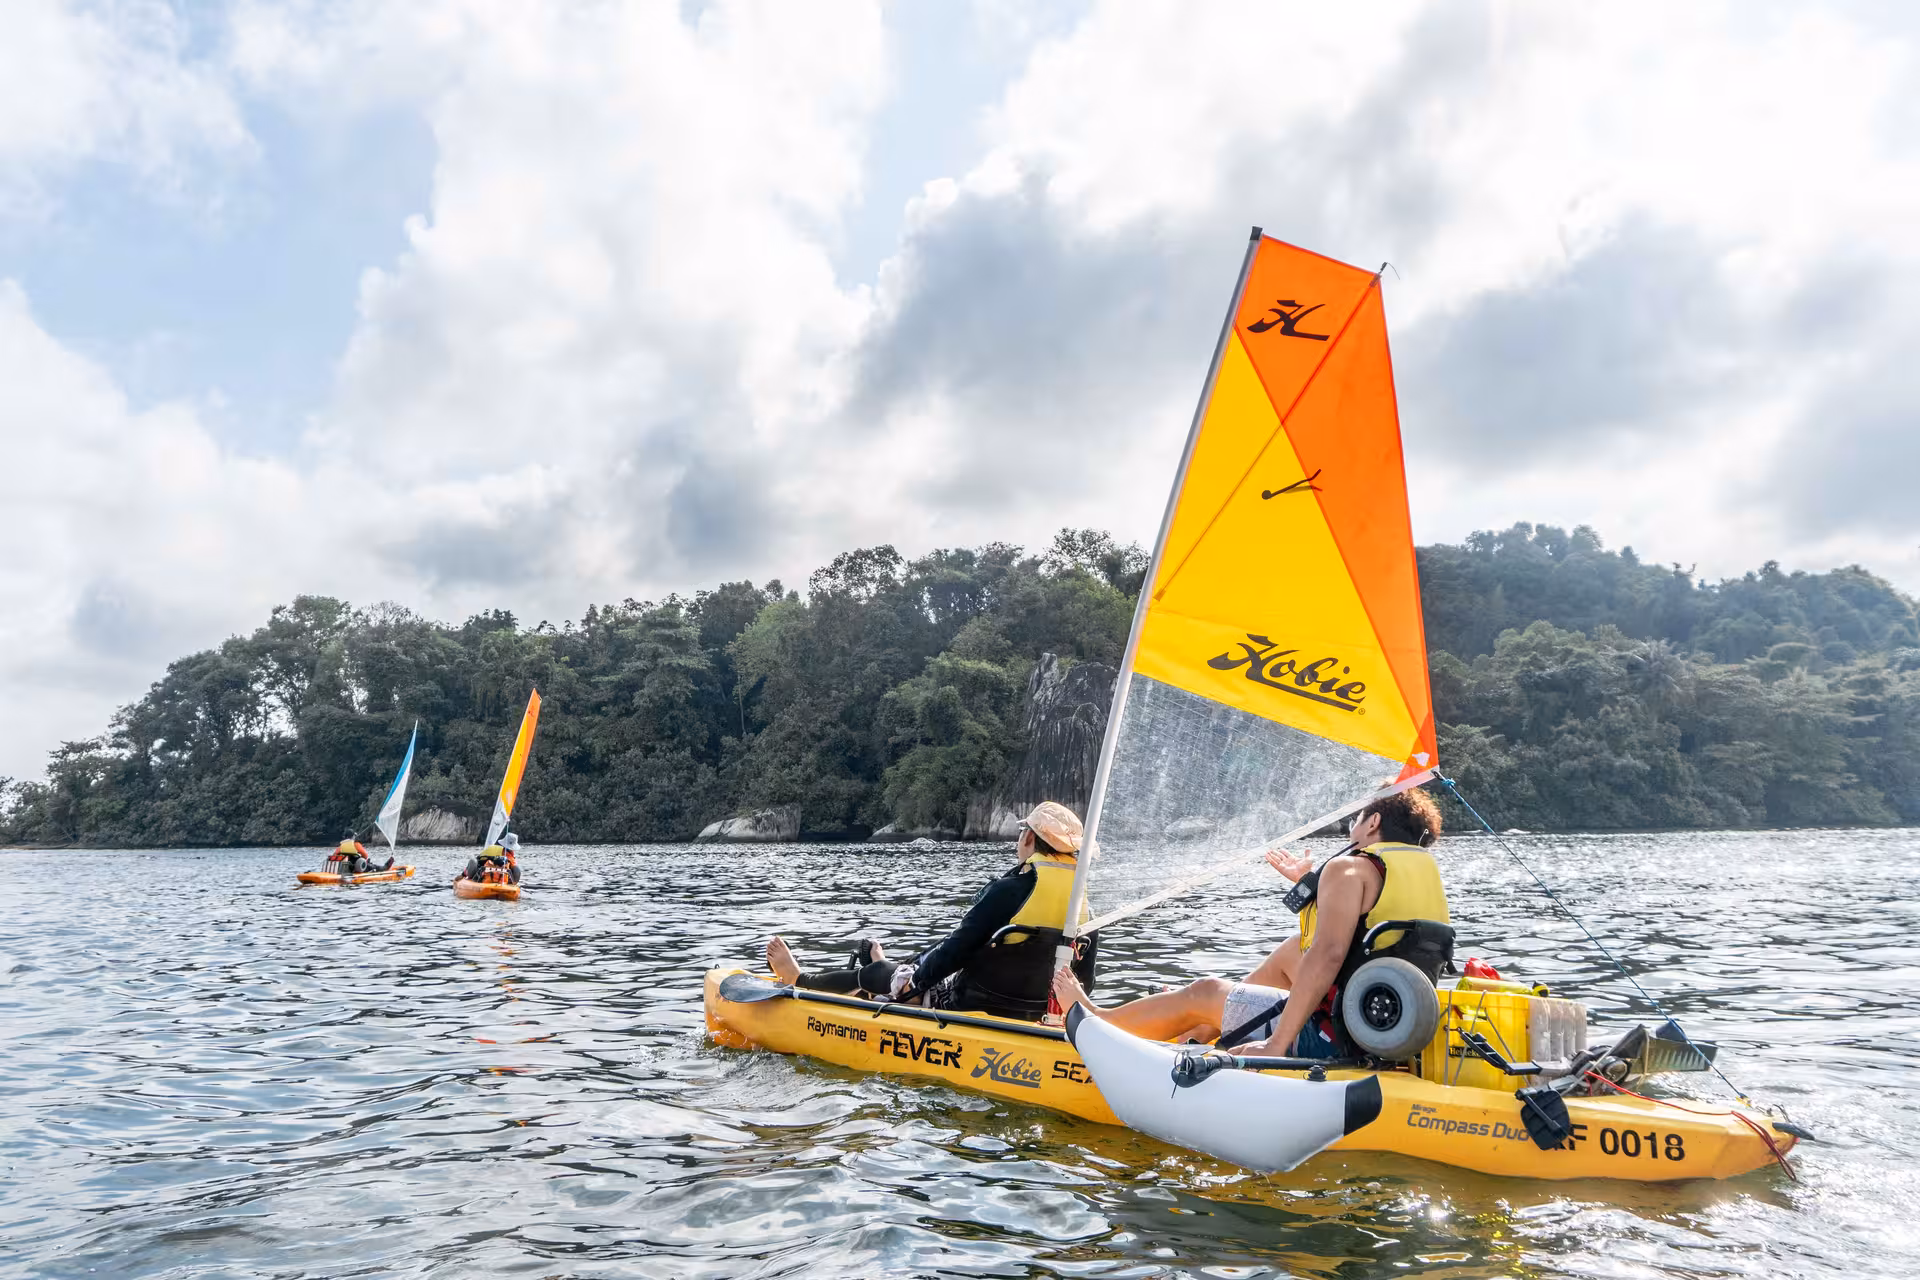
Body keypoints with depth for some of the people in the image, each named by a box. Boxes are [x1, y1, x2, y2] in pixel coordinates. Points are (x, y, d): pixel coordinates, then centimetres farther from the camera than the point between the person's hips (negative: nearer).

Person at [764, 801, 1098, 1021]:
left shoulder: (1010, 889, -22)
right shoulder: (1082, 906, -2)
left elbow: (956, 948, -19)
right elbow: (1083, 980, 5)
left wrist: (908, 981, -6)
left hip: (970, 1010, -6)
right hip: (1031, 1018, 6)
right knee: (928, 961, 27)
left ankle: (799, 979, 36)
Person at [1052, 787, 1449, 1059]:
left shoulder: (1350, 866, -14)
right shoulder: (1425, 868, 12)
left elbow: (1327, 955, -27)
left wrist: (1276, 1045, -26)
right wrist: (1310, 882, 28)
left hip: (1332, 1038, -8)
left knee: (1202, 992, 8)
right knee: (1291, 949, 27)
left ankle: (1094, 1020, 31)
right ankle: (1197, 1028, 41)